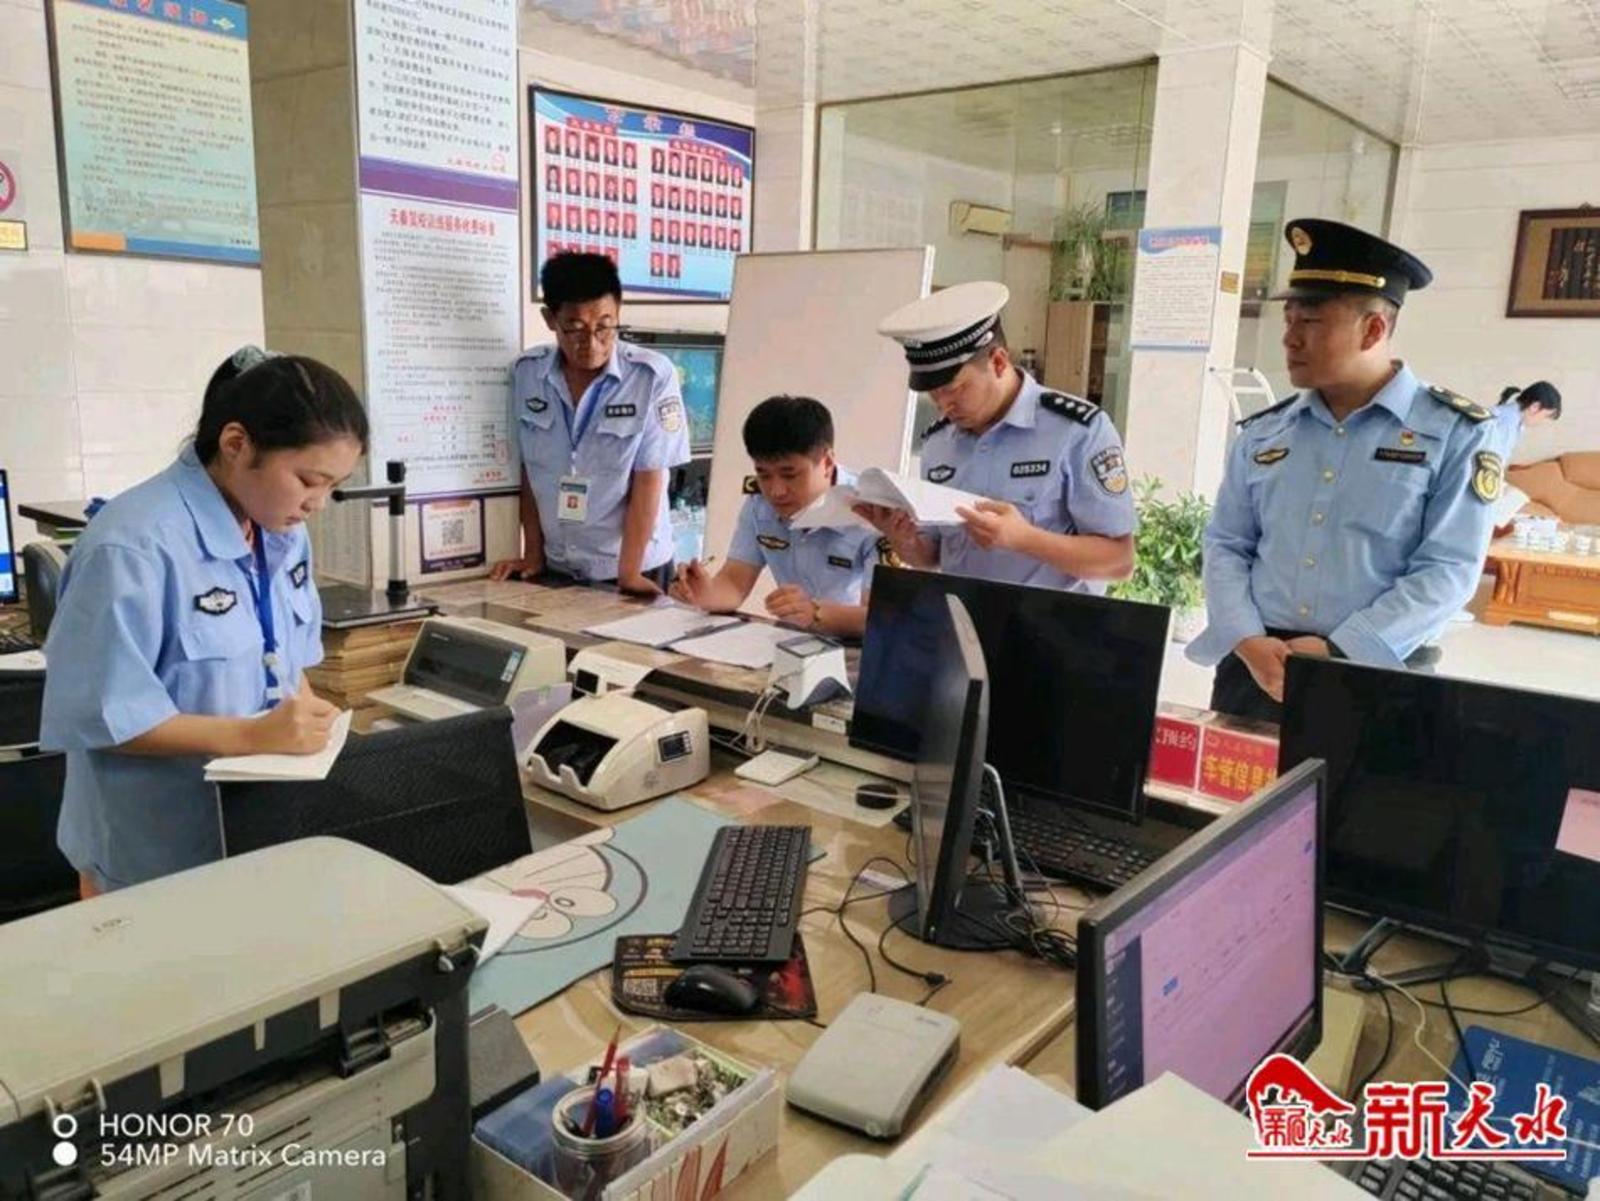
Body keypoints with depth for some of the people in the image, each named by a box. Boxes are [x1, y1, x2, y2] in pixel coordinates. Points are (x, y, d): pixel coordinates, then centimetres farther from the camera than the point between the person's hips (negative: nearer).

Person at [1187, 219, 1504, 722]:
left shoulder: (1456, 432, -2)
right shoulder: (1262, 431, 8)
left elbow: (1447, 571, -8)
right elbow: (1226, 546, 6)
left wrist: (1337, 652, -17)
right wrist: (1249, 642, -10)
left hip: (1373, 679, -3)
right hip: (1253, 672, 3)